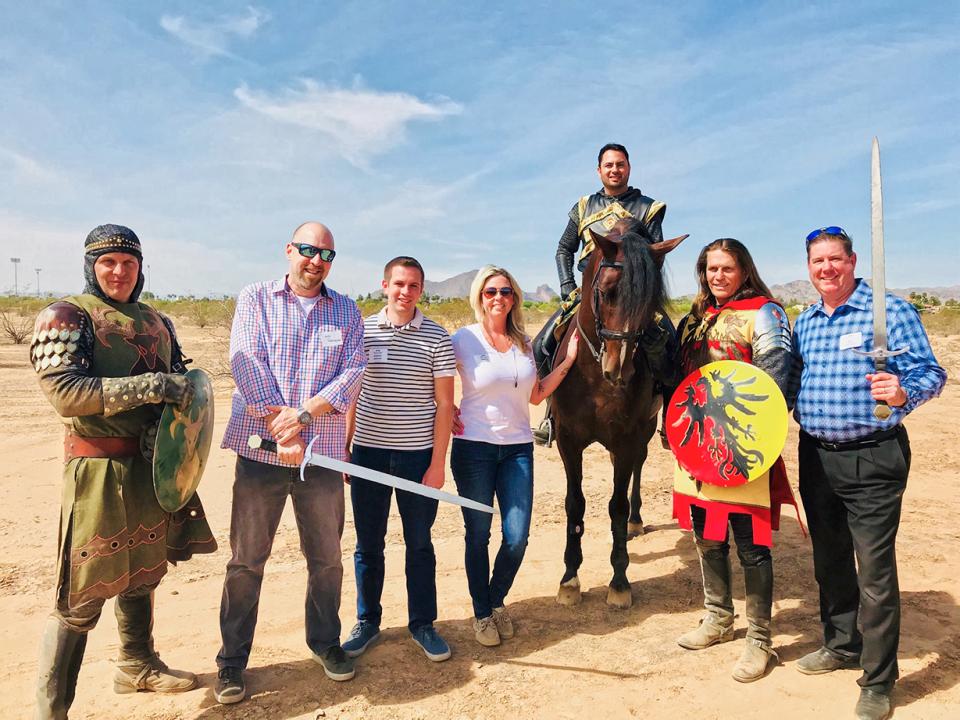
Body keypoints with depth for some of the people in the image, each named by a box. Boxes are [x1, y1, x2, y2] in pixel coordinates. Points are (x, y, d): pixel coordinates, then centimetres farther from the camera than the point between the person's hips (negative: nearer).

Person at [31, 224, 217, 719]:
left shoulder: (156, 322, 12)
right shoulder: (65, 316, -7)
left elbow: (178, 380, 22)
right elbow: (64, 392, -18)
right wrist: (147, 386, -26)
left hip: (155, 465, 7)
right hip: (99, 468, -7)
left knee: (142, 573, 20)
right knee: (84, 596, -2)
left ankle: (137, 666, 39)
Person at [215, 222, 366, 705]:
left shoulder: (346, 311, 9)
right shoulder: (255, 299, 4)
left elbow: (352, 373, -3)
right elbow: (246, 364, -8)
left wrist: (302, 415, -16)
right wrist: (282, 435, -15)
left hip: (323, 453, 2)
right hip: (260, 450, -1)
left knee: (326, 558, 12)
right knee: (246, 560, 7)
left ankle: (325, 642, 32)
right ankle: (232, 658, 24)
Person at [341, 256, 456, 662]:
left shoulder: (436, 338, -3)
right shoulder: (362, 331, 3)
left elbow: (444, 403, -3)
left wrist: (437, 463, -7)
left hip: (417, 455, -1)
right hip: (368, 452, 2)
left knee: (419, 543, 10)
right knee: (367, 544, 12)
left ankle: (423, 624, 27)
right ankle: (367, 622, 31)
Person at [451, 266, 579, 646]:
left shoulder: (523, 342, 8)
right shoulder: (464, 339, -5)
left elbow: (536, 395, 13)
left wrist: (567, 362, 7)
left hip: (518, 447, 4)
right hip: (474, 447, -3)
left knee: (517, 537, 1)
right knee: (478, 534, 6)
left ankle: (497, 600, 29)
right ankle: (481, 613, 26)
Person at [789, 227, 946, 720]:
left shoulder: (891, 311, -6)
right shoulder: (804, 322, 11)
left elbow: (930, 372, -9)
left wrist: (903, 392, -29)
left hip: (872, 458, -6)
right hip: (815, 455, 6)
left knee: (874, 569, -1)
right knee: (829, 559, 18)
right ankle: (841, 644, 38)